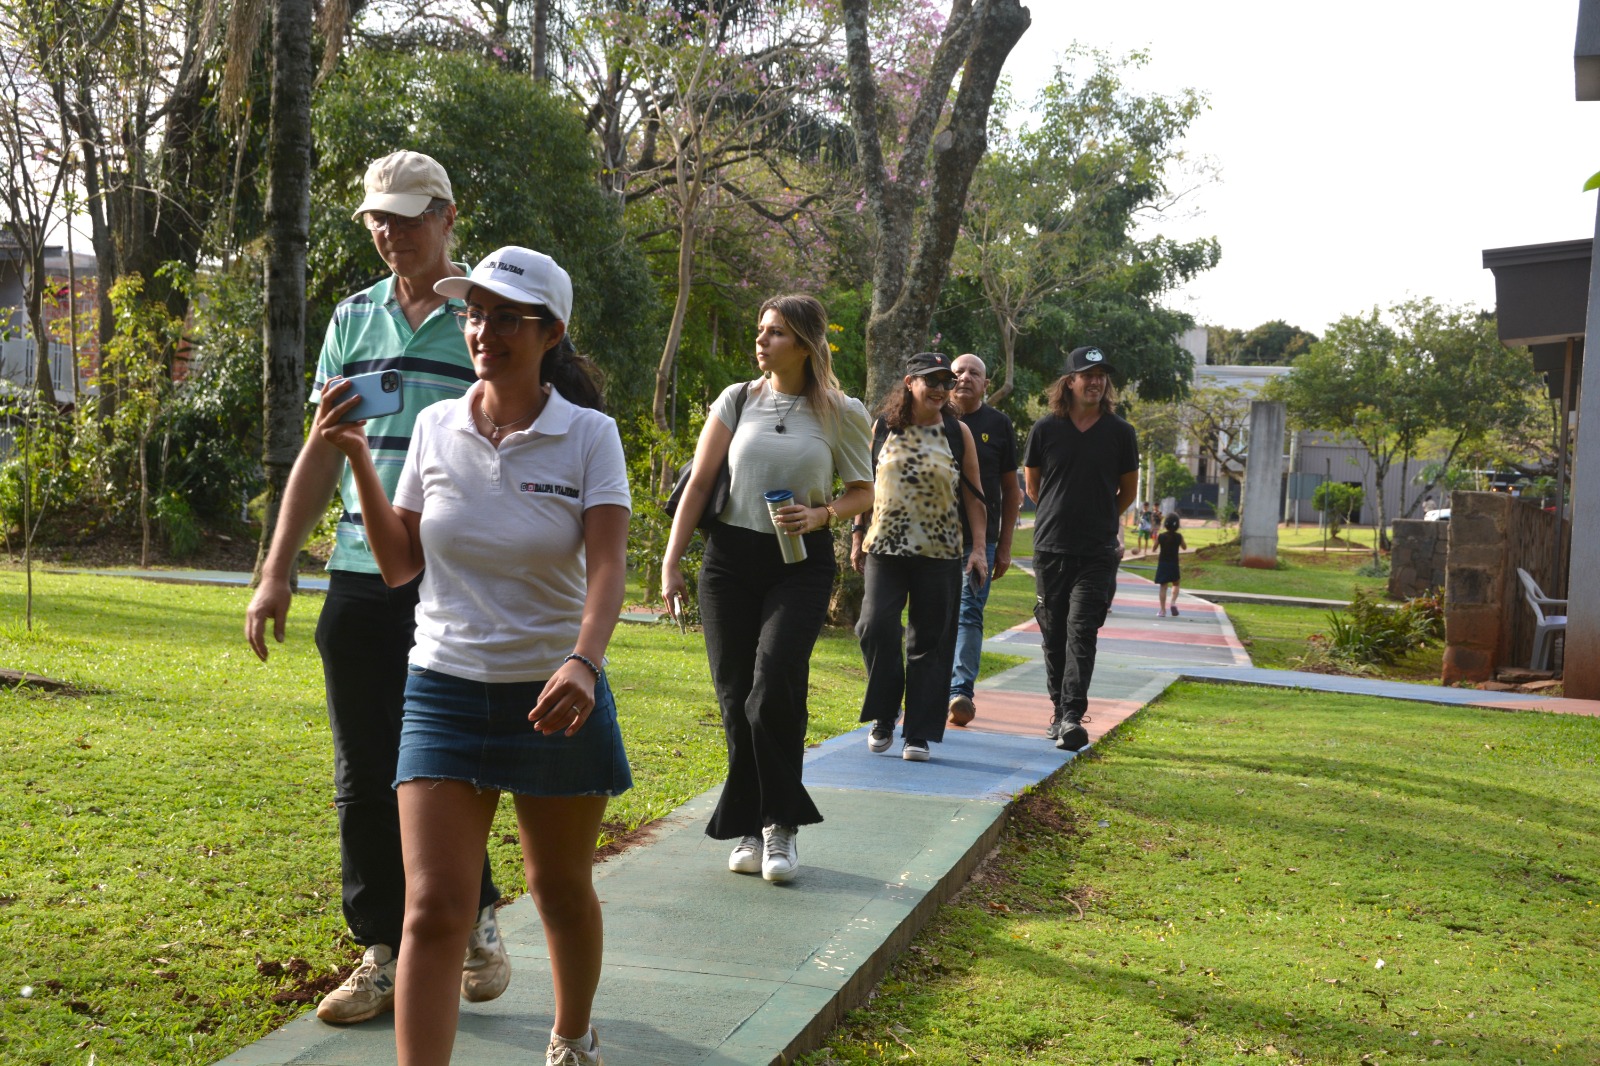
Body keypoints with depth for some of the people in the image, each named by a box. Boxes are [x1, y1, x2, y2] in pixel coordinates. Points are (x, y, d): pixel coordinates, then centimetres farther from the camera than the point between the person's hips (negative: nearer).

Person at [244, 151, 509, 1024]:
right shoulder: (354, 317, 12)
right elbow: (321, 453, 14)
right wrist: (277, 573, 10)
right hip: (358, 581, 5)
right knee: (364, 778, 8)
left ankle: (472, 922, 24)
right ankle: (382, 955, 20)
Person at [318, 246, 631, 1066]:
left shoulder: (588, 435, -7)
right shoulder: (435, 427, 2)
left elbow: (608, 563, -18)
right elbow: (399, 564, 6)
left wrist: (583, 664, -36)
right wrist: (357, 459, -4)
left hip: (555, 695, -1)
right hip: (445, 689, 1)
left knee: (563, 893, 17)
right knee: (435, 911, -9)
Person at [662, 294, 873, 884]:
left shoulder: (841, 413, 1)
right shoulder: (737, 400, 5)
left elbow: (863, 492, 9)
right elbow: (699, 481, 6)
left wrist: (820, 515, -11)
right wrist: (672, 560, 1)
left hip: (802, 561, -2)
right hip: (732, 556, 2)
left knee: (774, 687, -18)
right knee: (736, 697, 3)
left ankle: (780, 823, -1)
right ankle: (749, 828, 16)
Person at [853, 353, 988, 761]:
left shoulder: (958, 432, 5)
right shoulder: (883, 427, 5)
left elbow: (973, 496, 6)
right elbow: (864, 485, 13)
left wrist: (979, 548, -2)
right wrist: (858, 537, 10)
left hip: (939, 554, 0)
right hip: (885, 548, 0)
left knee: (929, 642, 1)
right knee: (876, 626, -14)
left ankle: (919, 733, 10)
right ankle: (883, 717, 7)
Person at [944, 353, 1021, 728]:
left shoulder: (999, 425, 6)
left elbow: (1011, 490, 10)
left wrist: (1004, 546, 5)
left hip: (980, 538, -1)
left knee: (969, 613, -8)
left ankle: (961, 690, -12)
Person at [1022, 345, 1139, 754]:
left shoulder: (1120, 433, 3)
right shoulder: (1045, 429, 2)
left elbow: (1129, 490, 15)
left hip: (1098, 552, -1)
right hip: (1050, 548, 1)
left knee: (1082, 632, -11)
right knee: (1054, 635, 7)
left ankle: (1073, 716, -15)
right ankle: (1059, 711, 18)